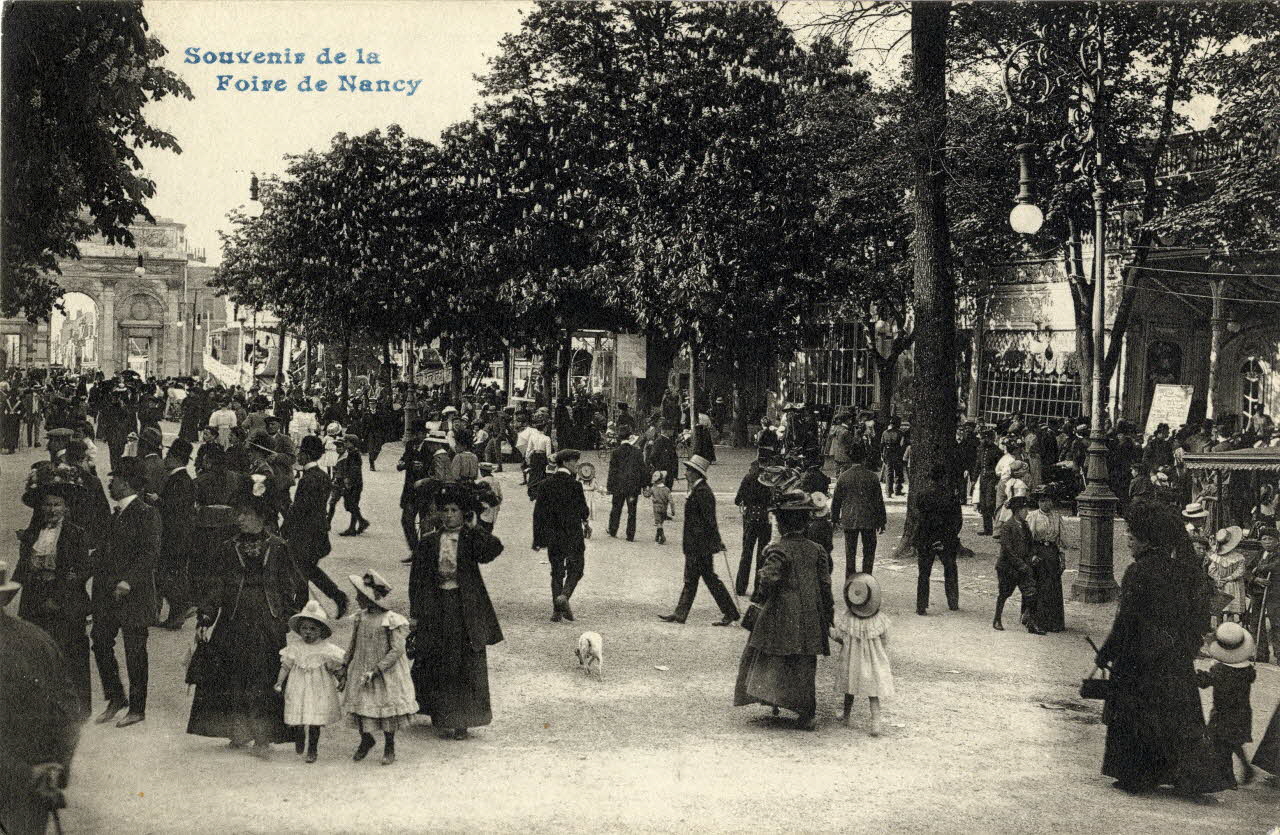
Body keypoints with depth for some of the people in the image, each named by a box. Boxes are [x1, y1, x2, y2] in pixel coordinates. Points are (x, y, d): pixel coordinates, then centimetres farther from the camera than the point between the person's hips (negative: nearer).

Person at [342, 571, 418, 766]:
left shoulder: (392, 620, -17)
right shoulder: (361, 617, 2)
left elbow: (397, 650, -19)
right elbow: (353, 646, 13)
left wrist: (375, 671, -22)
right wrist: (345, 668, 11)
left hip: (386, 675, -5)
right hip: (360, 671, 5)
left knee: (387, 710, 5)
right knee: (358, 706, 6)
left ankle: (389, 748, 25)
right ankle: (366, 741, 32)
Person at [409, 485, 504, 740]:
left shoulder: (471, 539, 1)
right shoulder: (429, 543, 6)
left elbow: (494, 548, -20)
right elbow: (417, 579, 7)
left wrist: (472, 528, -14)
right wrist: (416, 613, 2)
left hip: (467, 609, -2)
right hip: (436, 608, 2)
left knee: (467, 663, 0)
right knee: (438, 664, 4)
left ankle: (462, 721, 8)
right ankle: (443, 718, 18)